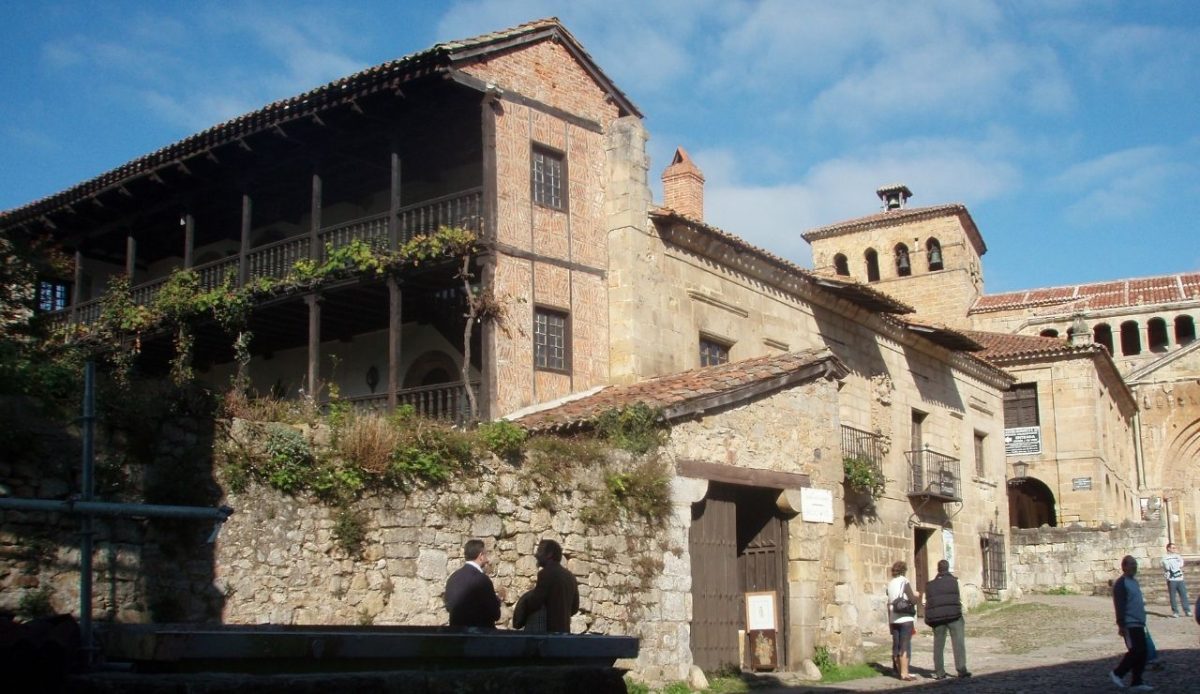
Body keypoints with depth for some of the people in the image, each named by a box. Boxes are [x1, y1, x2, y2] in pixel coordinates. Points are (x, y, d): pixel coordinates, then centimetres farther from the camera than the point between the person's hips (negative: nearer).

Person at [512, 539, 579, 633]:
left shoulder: (547, 572, -9)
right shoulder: (570, 576, 14)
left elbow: (533, 603, -13)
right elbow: (574, 607, 17)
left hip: (547, 630, -8)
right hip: (564, 629, 8)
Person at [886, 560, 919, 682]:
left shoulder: (890, 583, 10)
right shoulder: (905, 582, -8)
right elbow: (912, 600, -12)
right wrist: (916, 596, 10)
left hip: (893, 619, 6)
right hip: (906, 618, -6)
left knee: (896, 645, 13)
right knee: (905, 646, -5)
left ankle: (898, 670, 22)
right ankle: (904, 673, -7)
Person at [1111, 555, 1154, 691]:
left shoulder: (1134, 581, 16)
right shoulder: (1121, 583, -13)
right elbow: (1120, 606, -18)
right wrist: (1121, 625, -22)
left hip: (1139, 624, 9)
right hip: (1129, 625, -9)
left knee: (1142, 653, 7)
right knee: (1135, 651, -10)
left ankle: (1137, 682, 13)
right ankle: (1117, 673, 4)